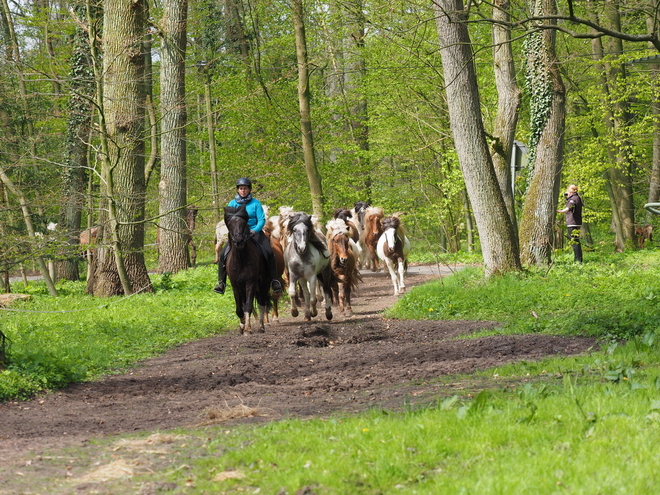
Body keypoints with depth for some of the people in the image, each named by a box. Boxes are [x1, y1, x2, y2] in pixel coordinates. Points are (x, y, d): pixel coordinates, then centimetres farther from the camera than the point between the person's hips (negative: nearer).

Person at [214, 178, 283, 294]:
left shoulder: (255, 203, 1)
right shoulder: (232, 204, 7)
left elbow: (262, 220, -5)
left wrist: (255, 230, -22)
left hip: (254, 232, -2)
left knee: (269, 253, -21)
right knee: (223, 255, -16)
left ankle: (274, 280, -13)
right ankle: (221, 282, -7)